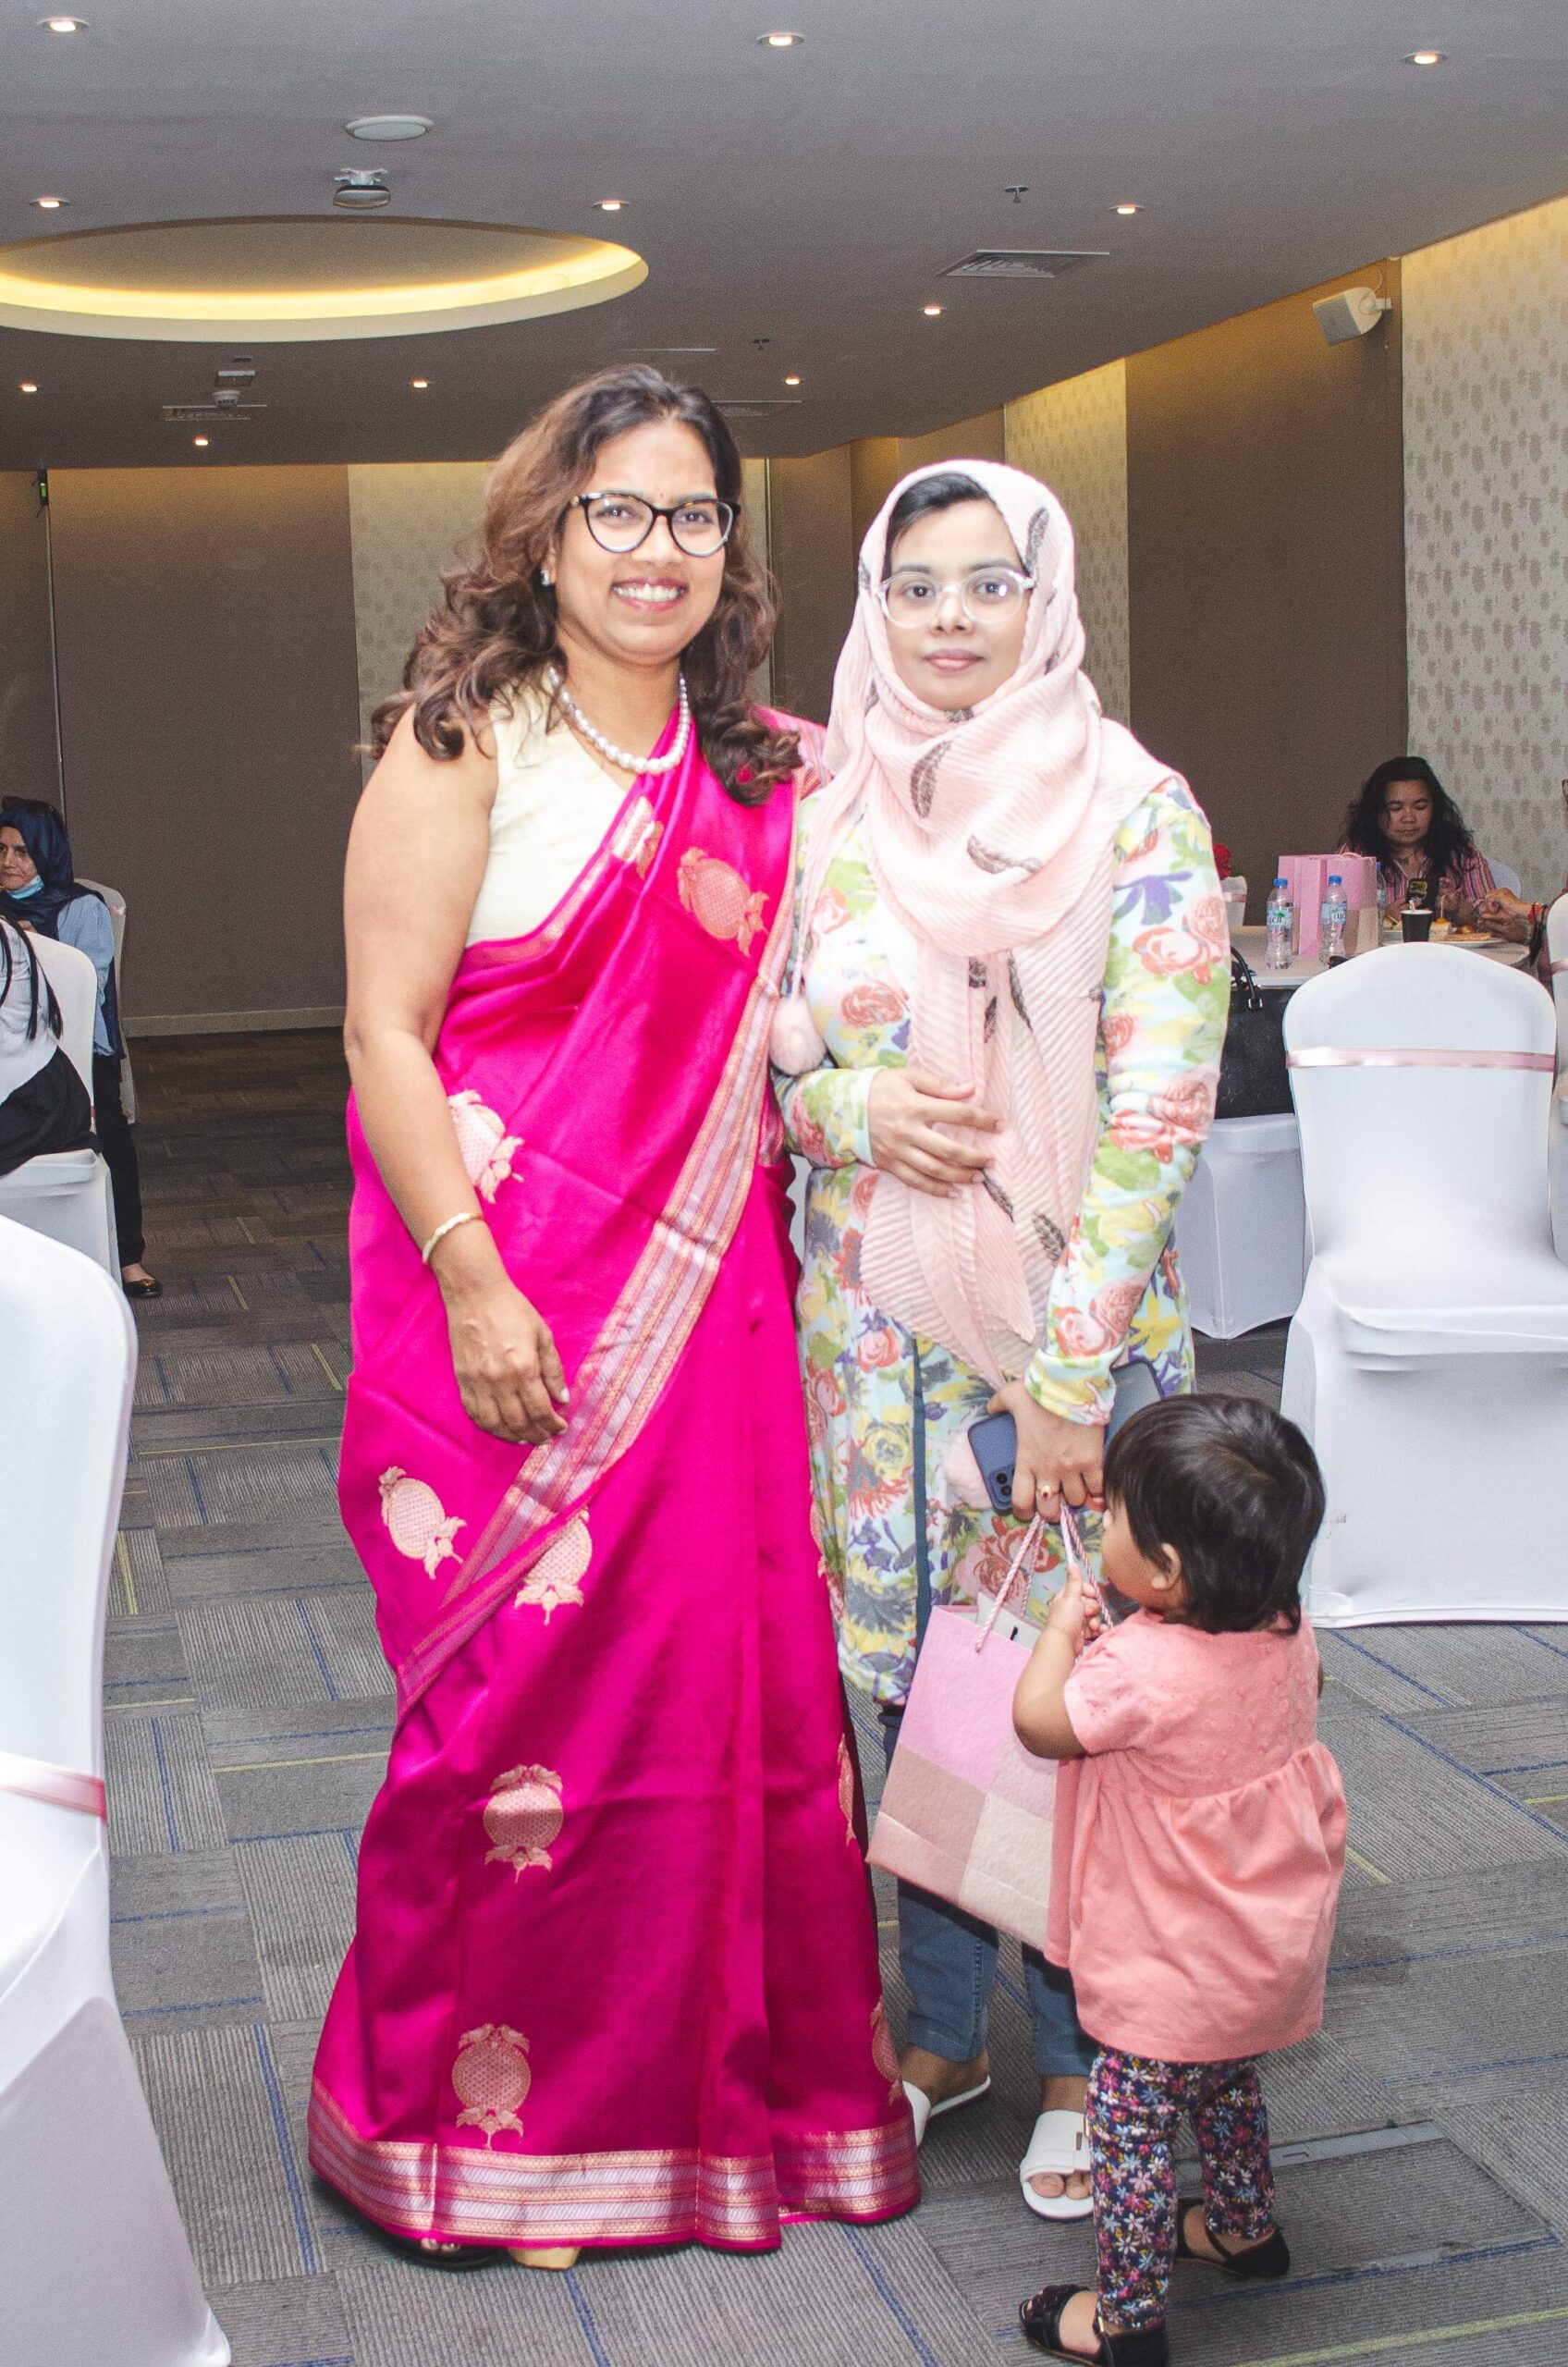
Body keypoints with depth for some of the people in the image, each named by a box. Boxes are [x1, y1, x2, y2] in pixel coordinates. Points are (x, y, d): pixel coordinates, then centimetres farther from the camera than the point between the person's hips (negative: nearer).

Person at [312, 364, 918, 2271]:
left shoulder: (754, 773, 12)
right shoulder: (463, 743, -5)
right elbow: (386, 1033, -11)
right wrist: (476, 1285, -17)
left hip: (704, 1293, 5)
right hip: (507, 1296, -5)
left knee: (716, 1664, 7)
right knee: (524, 1683, 0)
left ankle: (699, 2078, 26)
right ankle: (467, 2122, 20)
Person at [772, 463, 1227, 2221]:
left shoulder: (1136, 812, -7)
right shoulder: (827, 821, 5)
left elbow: (1158, 1104, -11)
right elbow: (765, 1051, 12)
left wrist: (1071, 1372, -16)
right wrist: (858, 1103, -12)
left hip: (1070, 1319, -3)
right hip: (875, 1321, 4)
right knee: (913, 1672, 12)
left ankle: (1080, 2059, 24)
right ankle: (940, 2027, 31)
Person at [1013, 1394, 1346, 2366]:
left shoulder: (1140, 1669, -34)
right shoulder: (1288, 1629, -11)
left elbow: (1040, 1721, -17)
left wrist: (1063, 1628, -3)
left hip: (1176, 1974, -8)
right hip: (1275, 1945, 8)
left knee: (1134, 2127, 7)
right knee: (1228, 2085, 30)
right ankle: (1245, 2228, 49)